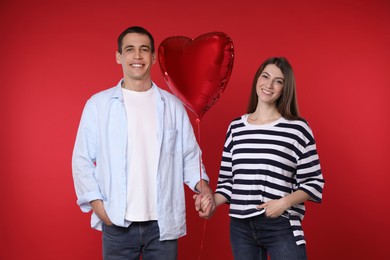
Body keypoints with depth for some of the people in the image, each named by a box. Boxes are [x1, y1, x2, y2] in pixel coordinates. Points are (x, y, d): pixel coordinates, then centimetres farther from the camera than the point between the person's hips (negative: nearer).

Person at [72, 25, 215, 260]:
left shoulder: (173, 105, 7)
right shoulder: (98, 104, 2)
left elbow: (190, 156, 8)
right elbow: (83, 160, 2)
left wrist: (202, 184, -10)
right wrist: (97, 204, -8)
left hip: (163, 223, 1)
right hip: (117, 223, -1)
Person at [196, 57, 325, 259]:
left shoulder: (297, 128, -3)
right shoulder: (236, 127, 8)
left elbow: (314, 182, -2)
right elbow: (227, 181, 12)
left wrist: (285, 202, -16)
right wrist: (213, 202, -5)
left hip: (281, 227, -3)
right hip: (240, 228, 4)